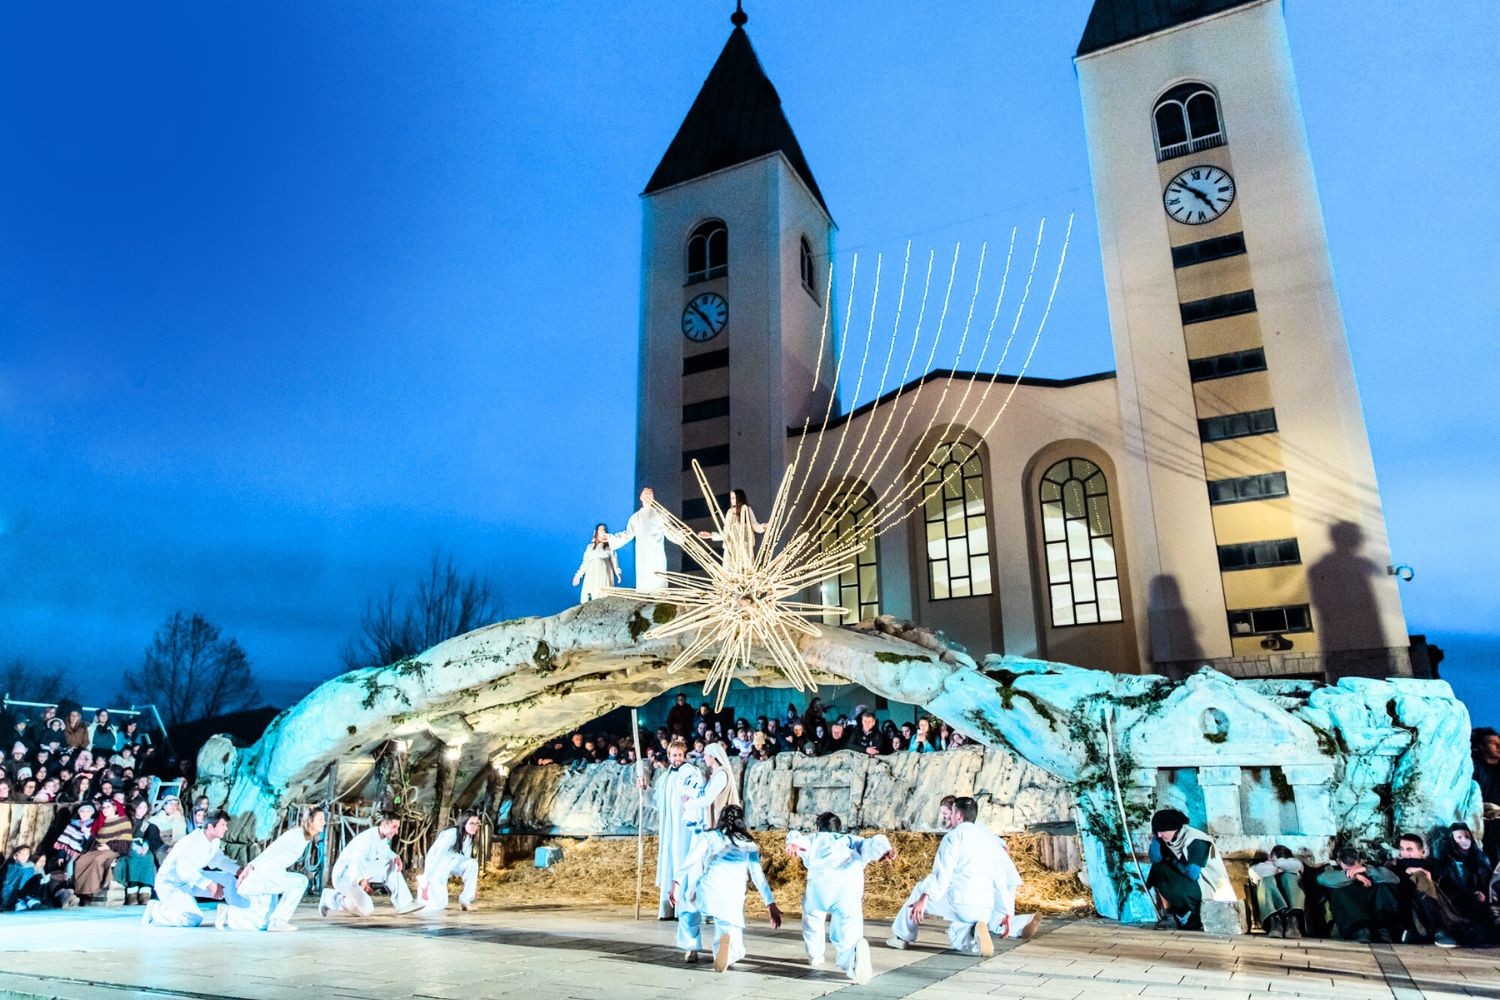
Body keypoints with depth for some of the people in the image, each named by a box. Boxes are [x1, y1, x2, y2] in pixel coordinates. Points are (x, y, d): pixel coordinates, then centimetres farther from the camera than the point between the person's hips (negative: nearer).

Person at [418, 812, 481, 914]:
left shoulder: (469, 837, -7)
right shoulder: (451, 834, -30)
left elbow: (466, 859, -3)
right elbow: (436, 858, -30)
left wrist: (474, 881, -9)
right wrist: (426, 884, -30)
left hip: (450, 866, 6)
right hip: (436, 867, -6)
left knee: (472, 863, -22)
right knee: (439, 905, -14)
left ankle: (465, 900, -11)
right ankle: (424, 883, 13)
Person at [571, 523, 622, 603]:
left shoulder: (609, 546, 13)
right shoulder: (590, 546, 18)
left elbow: (614, 559, 8)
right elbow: (585, 562, 17)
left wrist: (617, 573, -6)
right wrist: (578, 575, 10)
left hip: (605, 574, -2)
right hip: (592, 575, 2)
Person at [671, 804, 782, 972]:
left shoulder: (709, 837, 18)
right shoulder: (749, 844, 23)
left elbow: (690, 860, 3)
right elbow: (759, 875, 15)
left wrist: (676, 883, -2)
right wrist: (771, 905, 12)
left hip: (706, 892, 0)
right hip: (733, 899, 0)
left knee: (688, 901, 36)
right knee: (733, 951, 14)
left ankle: (690, 949, 26)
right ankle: (726, 939, -22)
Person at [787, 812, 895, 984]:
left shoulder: (814, 839, 33)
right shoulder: (851, 840, 35)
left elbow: (796, 837, 9)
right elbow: (872, 843, 14)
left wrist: (793, 844, -14)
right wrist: (885, 851, -7)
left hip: (821, 881, 0)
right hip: (850, 883, 0)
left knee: (812, 915, 32)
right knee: (847, 935, 5)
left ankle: (815, 956, 41)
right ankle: (856, 951, -26)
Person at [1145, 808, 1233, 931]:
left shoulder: (1196, 841, -20)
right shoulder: (1172, 839, 2)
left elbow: (1192, 873, -25)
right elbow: (1155, 859, -6)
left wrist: (1173, 862, -9)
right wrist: (1155, 837, -12)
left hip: (1210, 890, -8)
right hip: (1190, 884, 8)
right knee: (1158, 869, -7)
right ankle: (1169, 915, -4)